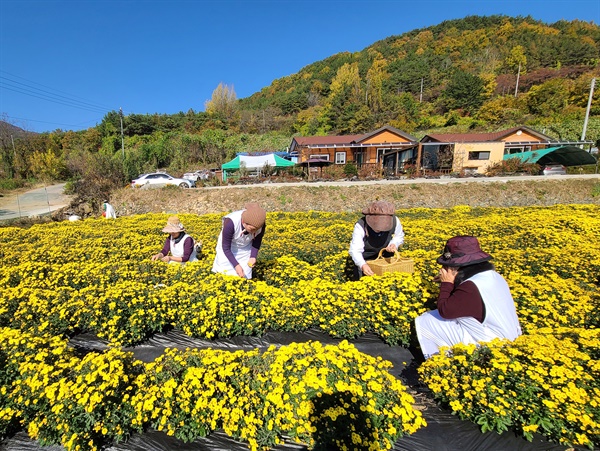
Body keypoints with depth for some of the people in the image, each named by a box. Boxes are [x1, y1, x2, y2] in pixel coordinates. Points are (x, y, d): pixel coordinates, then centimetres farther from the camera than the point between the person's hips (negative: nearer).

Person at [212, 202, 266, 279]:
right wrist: (236, 265, -27)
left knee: (244, 276, 3)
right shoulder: (231, 223, -39)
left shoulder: (260, 224, -30)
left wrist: (253, 257, -22)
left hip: (245, 248, 3)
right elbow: (226, 248, -25)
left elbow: (257, 242, -9)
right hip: (228, 247, -2)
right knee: (222, 273, 10)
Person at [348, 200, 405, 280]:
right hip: (364, 260, -2)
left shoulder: (395, 221, -24)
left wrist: (394, 244, -24)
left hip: (386, 258, 2)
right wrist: (362, 265, -53)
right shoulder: (360, 226, -32)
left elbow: (399, 237, -1)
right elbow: (355, 250, -35)